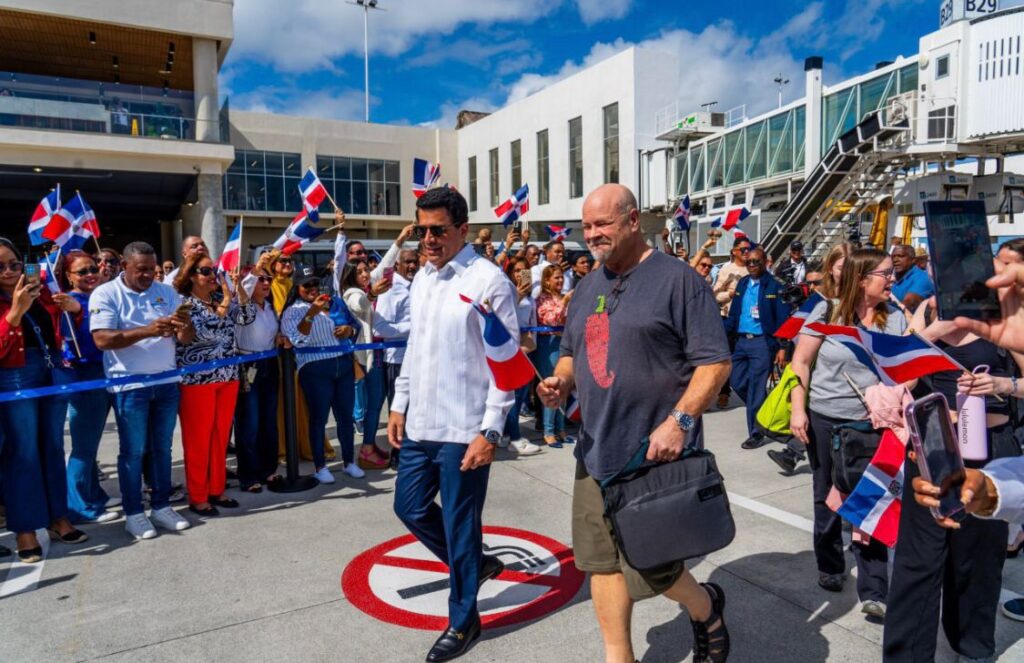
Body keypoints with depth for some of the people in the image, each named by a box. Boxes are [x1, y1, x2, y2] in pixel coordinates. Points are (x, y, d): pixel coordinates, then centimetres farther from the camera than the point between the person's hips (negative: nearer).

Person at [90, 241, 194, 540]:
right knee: (133, 451, 4)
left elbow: (186, 339, 4)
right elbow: (102, 339, -18)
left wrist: (185, 327, -21)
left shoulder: (167, 292, 7)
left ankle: (162, 506, 22)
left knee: (162, 448, 11)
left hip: (167, 382, 4)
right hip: (130, 386, -4)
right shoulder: (105, 294, -5)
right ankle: (133, 512, 16)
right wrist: (147, 331, -28)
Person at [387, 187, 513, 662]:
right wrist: (400, 404, 15)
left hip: (463, 429, -7)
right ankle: (474, 565, 41)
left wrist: (490, 431, -17)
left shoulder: (488, 281, -14)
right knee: (410, 508, 18)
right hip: (419, 423, 8)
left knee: (460, 525, 5)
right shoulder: (422, 278, 9)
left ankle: (463, 620, 27)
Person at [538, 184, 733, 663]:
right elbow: (571, 352, 22)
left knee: (650, 565, 3)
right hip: (597, 451, 7)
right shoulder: (588, 288, 12)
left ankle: (706, 609, 35)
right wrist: (561, 381, 0)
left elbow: (715, 362, -11)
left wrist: (679, 420, -21)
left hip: (656, 456, -6)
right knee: (602, 561, 11)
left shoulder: (677, 279, -9)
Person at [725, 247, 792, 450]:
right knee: (737, 383, 8)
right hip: (742, 341, 6)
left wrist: (782, 347, -13)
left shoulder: (774, 286, -5)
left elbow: (782, 319, -7)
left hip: (762, 342, -6)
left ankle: (756, 433, 8)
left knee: (755, 388, -3)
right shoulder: (742, 284, 12)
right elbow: (734, 313, 13)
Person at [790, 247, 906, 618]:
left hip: (872, 424, 1)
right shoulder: (827, 312, -7)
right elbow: (801, 362, -6)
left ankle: (873, 592, 7)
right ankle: (829, 567, 35)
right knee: (827, 498, 14)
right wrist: (798, 410, -12)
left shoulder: (895, 318, 0)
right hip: (824, 420, -1)